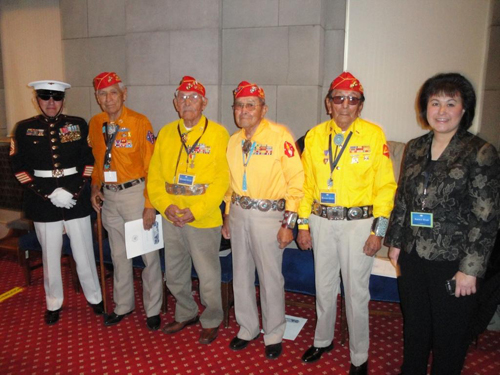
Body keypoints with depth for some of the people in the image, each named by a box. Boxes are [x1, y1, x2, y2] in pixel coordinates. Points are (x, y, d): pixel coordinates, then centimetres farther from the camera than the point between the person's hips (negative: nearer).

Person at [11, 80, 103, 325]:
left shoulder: (78, 125, 3)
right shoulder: (24, 128, 3)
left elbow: (90, 160, 2)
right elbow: (19, 167, -1)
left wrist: (75, 191, -9)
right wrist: (47, 194, -11)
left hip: (77, 200, 0)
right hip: (44, 202, 1)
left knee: (84, 253, 7)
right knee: (50, 255, 11)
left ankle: (94, 298, 26)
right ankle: (54, 303, 30)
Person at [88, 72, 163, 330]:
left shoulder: (139, 122, -12)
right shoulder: (95, 124, 5)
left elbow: (151, 167, -13)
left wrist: (150, 205, -16)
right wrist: (95, 187, 4)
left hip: (135, 193, -5)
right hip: (109, 196, 6)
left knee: (148, 253, 4)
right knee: (118, 255, 17)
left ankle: (153, 310, 22)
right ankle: (123, 305, 35)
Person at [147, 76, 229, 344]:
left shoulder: (218, 134, -7)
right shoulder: (166, 133, 7)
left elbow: (222, 180, -12)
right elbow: (155, 176, 6)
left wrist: (196, 211, -17)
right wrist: (166, 205, -9)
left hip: (204, 220, -5)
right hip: (171, 218, 5)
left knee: (208, 276, 8)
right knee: (174, 274, 19)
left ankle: (211, 321, 32)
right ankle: (186, 314, 42)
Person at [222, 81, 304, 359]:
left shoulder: (280, 135, -11)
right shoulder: (234, 140, 9)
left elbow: (296, 180, -13)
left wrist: (289, 223, -14)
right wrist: (227, 216, 15)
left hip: (268, 214, -6)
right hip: (238, 213, 6)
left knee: (270, 277, 5)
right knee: (241, 274, 15)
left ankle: (274, 335, 26)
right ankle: (248, 328, 35)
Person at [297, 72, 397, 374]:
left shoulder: (374, 134, -5)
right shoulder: (315, 136, 4)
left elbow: (386, 185, -5)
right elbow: (306, 183, 7)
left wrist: (378, 230, -10)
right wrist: (303, 224, 6)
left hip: (359, 222, -3)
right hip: (321, 221, 3)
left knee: (357, 292, 5)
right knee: (324, 286, 17)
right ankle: (323, 340, 39)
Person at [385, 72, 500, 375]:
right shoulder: (415, 148, 5)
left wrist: (470, 269, -15)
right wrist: (395, 242, 11)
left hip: (452, 262, -4)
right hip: (413, 257, 5)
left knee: (449, 335, 13)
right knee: (414, 326, 21)